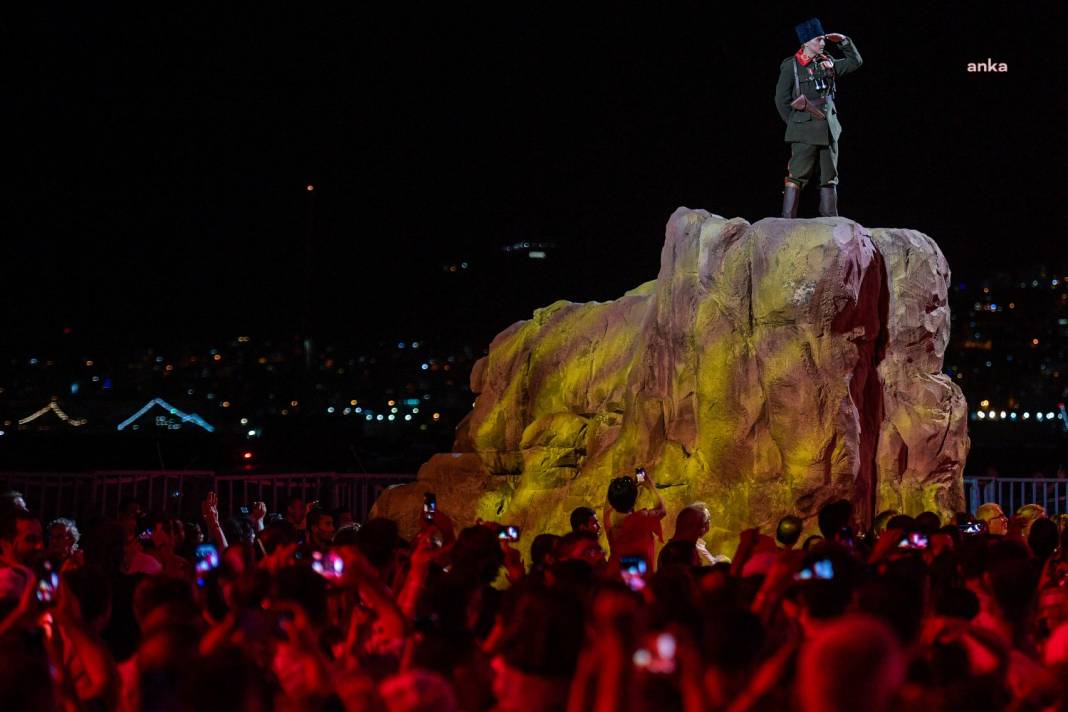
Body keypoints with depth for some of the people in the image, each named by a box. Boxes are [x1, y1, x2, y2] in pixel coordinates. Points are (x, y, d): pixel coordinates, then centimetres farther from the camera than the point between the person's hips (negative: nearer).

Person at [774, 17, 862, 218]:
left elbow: (855, 62, 23)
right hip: (805, 132, -6)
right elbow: (781, 99, -3)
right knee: (797, 177, -8)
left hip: (829, 130, 6)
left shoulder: (827, 63, 12)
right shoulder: (791, 66, -4)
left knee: (829, 178, 6)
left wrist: (844, 41, 11)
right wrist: (796, 124, -2)